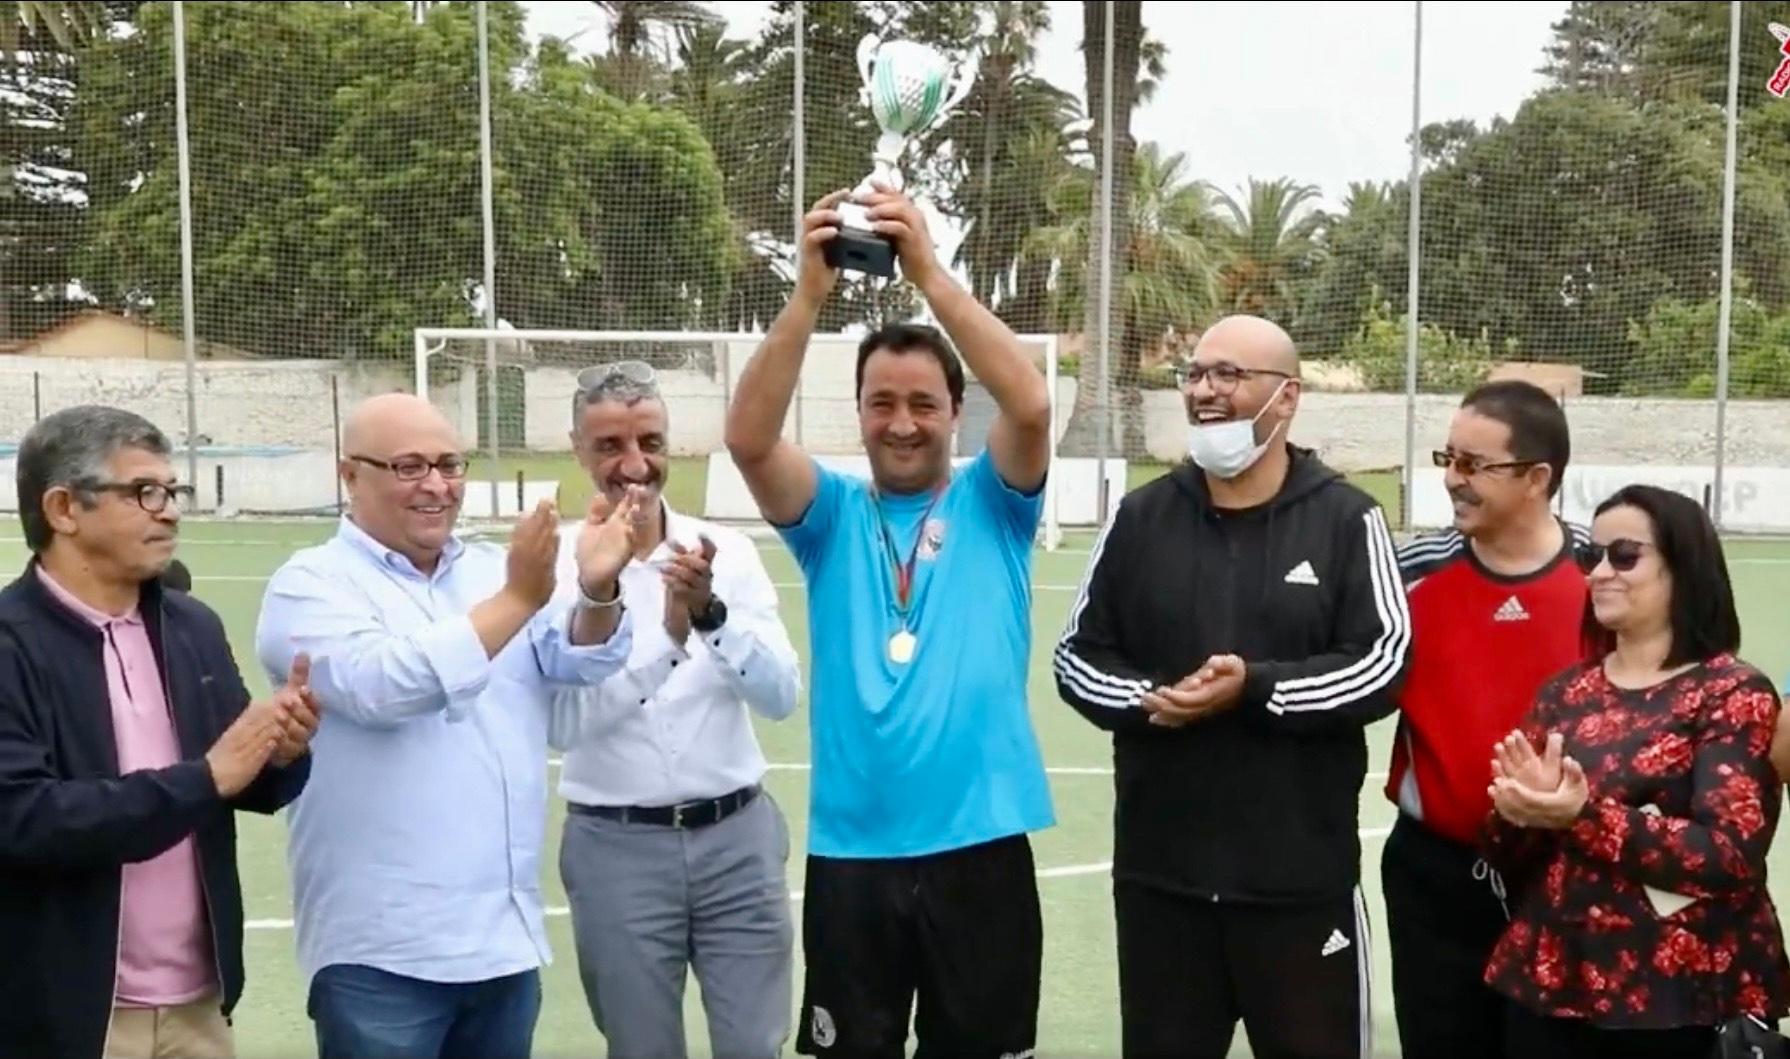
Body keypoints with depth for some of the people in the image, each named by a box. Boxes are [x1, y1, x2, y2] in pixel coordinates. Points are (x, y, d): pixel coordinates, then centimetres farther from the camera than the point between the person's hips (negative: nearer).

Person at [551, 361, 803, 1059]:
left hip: (736, 837, 2)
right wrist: (667, 637, -30)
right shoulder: (558, 566, -7)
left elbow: (781, 696, -8)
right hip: (617, 848, -1)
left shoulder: (727, 551, -1)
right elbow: (565, 720, -16)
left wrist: (713, 614, -25)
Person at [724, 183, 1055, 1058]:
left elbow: (1031, 405, -16)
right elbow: (748, 437, -13)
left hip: (980, 846, -1)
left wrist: (930, 274, -22)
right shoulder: (832, 515, 5)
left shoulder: (992, 505, 3)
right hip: (851, 851, 1)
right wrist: (809, 293, -23)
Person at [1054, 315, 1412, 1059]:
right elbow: (1077, 654, 8)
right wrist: (1147, 699, -12)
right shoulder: (1141, 516, 6)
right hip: (1160, 869, 3)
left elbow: (1384, 664, -9)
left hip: (1301, 873, -3)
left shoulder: (1345, 518, -3)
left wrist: (1256, 689, -21)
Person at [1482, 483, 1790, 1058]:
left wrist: (1585, 816, -25)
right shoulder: (1564, 692, 7)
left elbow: (1732, 855, -18)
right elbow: (1508, 860, 7)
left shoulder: (1735, 693, -6)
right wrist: (1520, 813, -14)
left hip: (1685, 1003, -4)